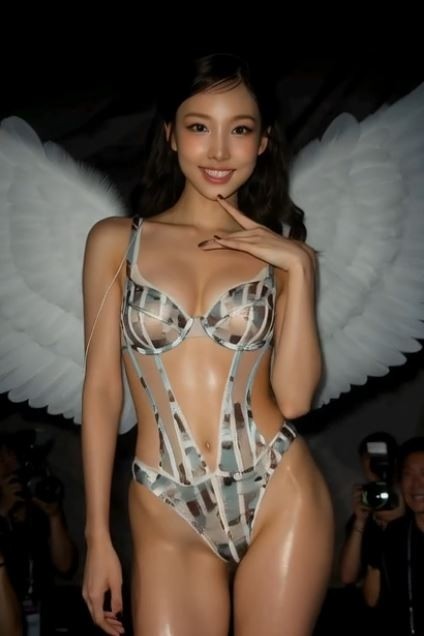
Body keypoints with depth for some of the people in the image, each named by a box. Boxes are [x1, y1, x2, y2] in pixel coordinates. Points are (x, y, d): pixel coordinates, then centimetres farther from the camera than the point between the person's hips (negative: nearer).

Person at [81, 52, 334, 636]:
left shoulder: (285, 254, 7)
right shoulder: (116, 241, 4)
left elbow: (294, 398, -4)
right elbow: (101, 389, 3)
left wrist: (299, 269, -9)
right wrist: (97, 536, 1)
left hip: (281, 499, 1)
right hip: (167, 519, 0)